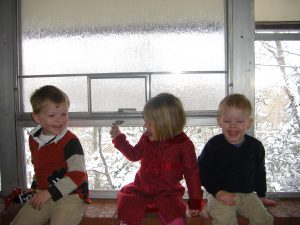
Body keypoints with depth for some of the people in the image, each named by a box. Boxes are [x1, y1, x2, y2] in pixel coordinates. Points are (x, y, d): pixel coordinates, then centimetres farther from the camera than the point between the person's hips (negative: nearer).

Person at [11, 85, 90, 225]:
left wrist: (50, 192, -20)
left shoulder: (70, 141, -18)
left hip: (69, 196, -6)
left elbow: (77, 174, -21)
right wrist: (35, 186, 13)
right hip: (42, 195, 7)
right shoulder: (34, 138, 7)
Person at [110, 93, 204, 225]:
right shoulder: (147, 138, -1)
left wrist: (195, 200, -1)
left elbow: (192, 173, -3)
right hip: (140, 190, 3)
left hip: (167, 194, -3)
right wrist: (118, 138, 10)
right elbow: (134, 155, 17)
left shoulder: (184, 144, -12)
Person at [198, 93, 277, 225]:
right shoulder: (214, 144, -11)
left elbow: (259, 172, 14)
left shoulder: (255, 146, -1)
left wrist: (261, 195, 21)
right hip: (221, 193, -4)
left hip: (247, 194, 4)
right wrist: (217, 192, -18)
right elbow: (202, 170, -9)